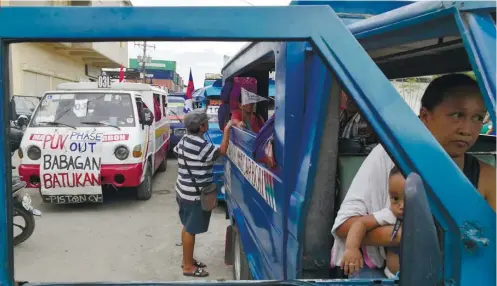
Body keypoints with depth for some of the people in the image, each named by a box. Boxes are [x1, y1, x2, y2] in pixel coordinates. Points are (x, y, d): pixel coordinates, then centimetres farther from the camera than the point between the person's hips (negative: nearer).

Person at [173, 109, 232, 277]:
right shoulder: (200, 145, -24)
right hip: (194, 195, -10)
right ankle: (188, 266, 13)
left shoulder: (185, 140, 6)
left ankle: (187, 259, 33)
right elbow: (222, 151, -18)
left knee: (187, 227, 20)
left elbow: (177, 151, 22)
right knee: (191, 230, 1)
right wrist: (227, 129, -12)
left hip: (184, 191, 10)